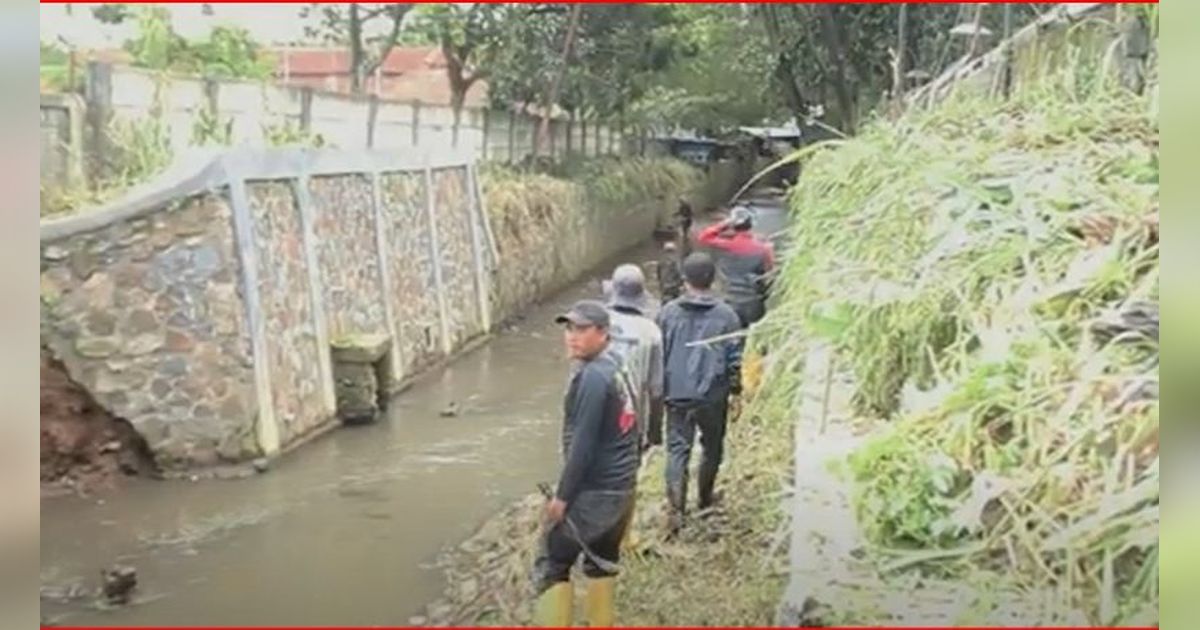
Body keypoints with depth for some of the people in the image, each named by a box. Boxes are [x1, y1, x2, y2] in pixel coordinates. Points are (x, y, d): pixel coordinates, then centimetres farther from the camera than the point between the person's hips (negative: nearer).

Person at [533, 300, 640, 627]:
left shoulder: (592, 377, -21)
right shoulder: (617, 367, 7)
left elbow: (582, 444, -22)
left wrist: (562, 495, -15)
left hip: (593, 492, -9)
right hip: (622, 488, 9)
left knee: (551, 565, 3)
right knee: (602, 562, 19)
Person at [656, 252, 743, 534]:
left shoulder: (668, 312, -2)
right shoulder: (726, 315, -6)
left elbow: (658, 354, 4)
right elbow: (734, 360, -3)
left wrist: (659, 389, 15)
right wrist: (736, 391, 9)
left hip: (677, 395, 0)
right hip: (713, 395, 0)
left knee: (677, 451, 4)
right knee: (712, 448, 19)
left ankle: (676, 510, -6)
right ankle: (705, 500, 34)